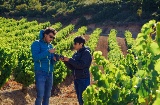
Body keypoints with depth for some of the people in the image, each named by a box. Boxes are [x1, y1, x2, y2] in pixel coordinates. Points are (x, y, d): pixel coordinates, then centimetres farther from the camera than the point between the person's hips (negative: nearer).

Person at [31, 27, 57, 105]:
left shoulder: (50, 46, 15)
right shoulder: (37, 44, -3)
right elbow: (35, 57, -18)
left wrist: (54, 59, -7)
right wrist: (48, 52, -21)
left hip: (50, 74, 6)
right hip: (40, 73, -6)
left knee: (47, 95, 10)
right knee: (40, 95, -8)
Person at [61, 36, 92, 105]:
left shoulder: (86, 52, -8)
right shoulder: (76, 54, 14)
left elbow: (81, 65, -21)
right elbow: (72, 67, 14)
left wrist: (69, 60, -18)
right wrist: (65, 61, -2)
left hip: (84, 79, -8)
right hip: (76, 79, 8)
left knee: (83, 99, -9)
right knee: (79, 99, 12)